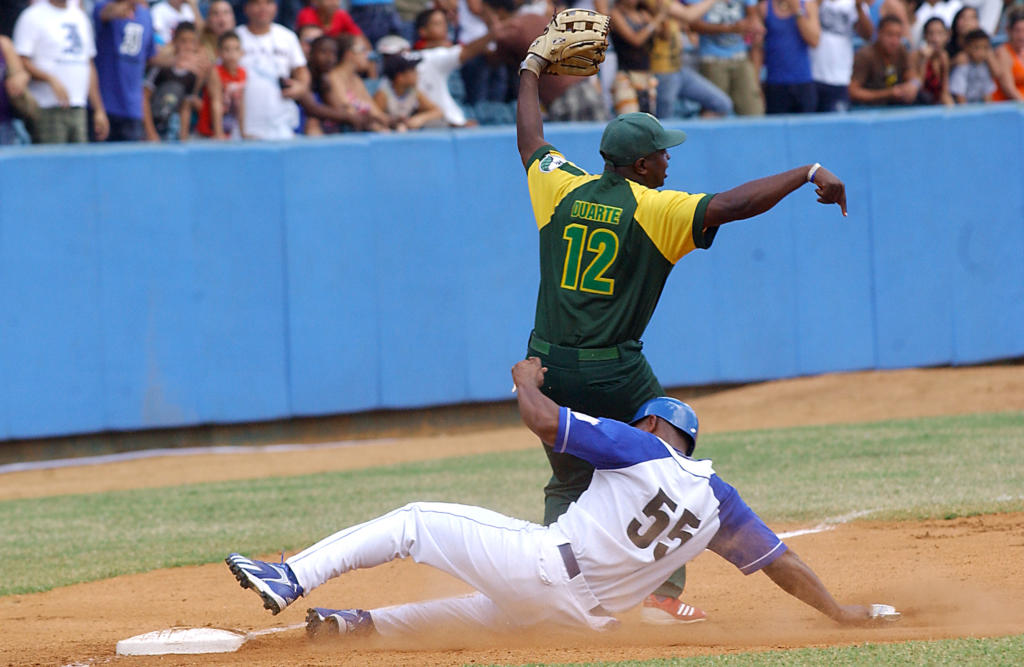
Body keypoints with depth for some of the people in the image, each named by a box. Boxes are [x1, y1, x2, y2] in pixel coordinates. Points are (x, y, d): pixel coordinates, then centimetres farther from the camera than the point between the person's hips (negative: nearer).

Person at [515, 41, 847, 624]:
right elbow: (732, 204, -19)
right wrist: (810, 174, -16)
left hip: (548, 364, 5)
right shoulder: (657, 210, -9)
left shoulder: (562, 189, 4)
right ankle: (665, 597, 7)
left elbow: (530, 140, 22)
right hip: (616, 373, -4)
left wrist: (531, 71, 35)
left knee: (569, 487, 18)